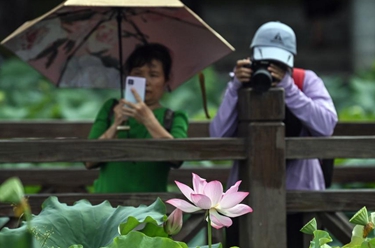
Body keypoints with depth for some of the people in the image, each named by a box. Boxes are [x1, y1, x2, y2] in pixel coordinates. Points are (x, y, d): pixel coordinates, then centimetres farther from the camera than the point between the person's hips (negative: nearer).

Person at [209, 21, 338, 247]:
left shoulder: (307, 81, 1)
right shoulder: (243, 84, 5)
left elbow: (326, 126, -16)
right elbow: (219, 136, -7)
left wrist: (287, 88, -20)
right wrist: (235, 88, -16)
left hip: (299, 195, -2)